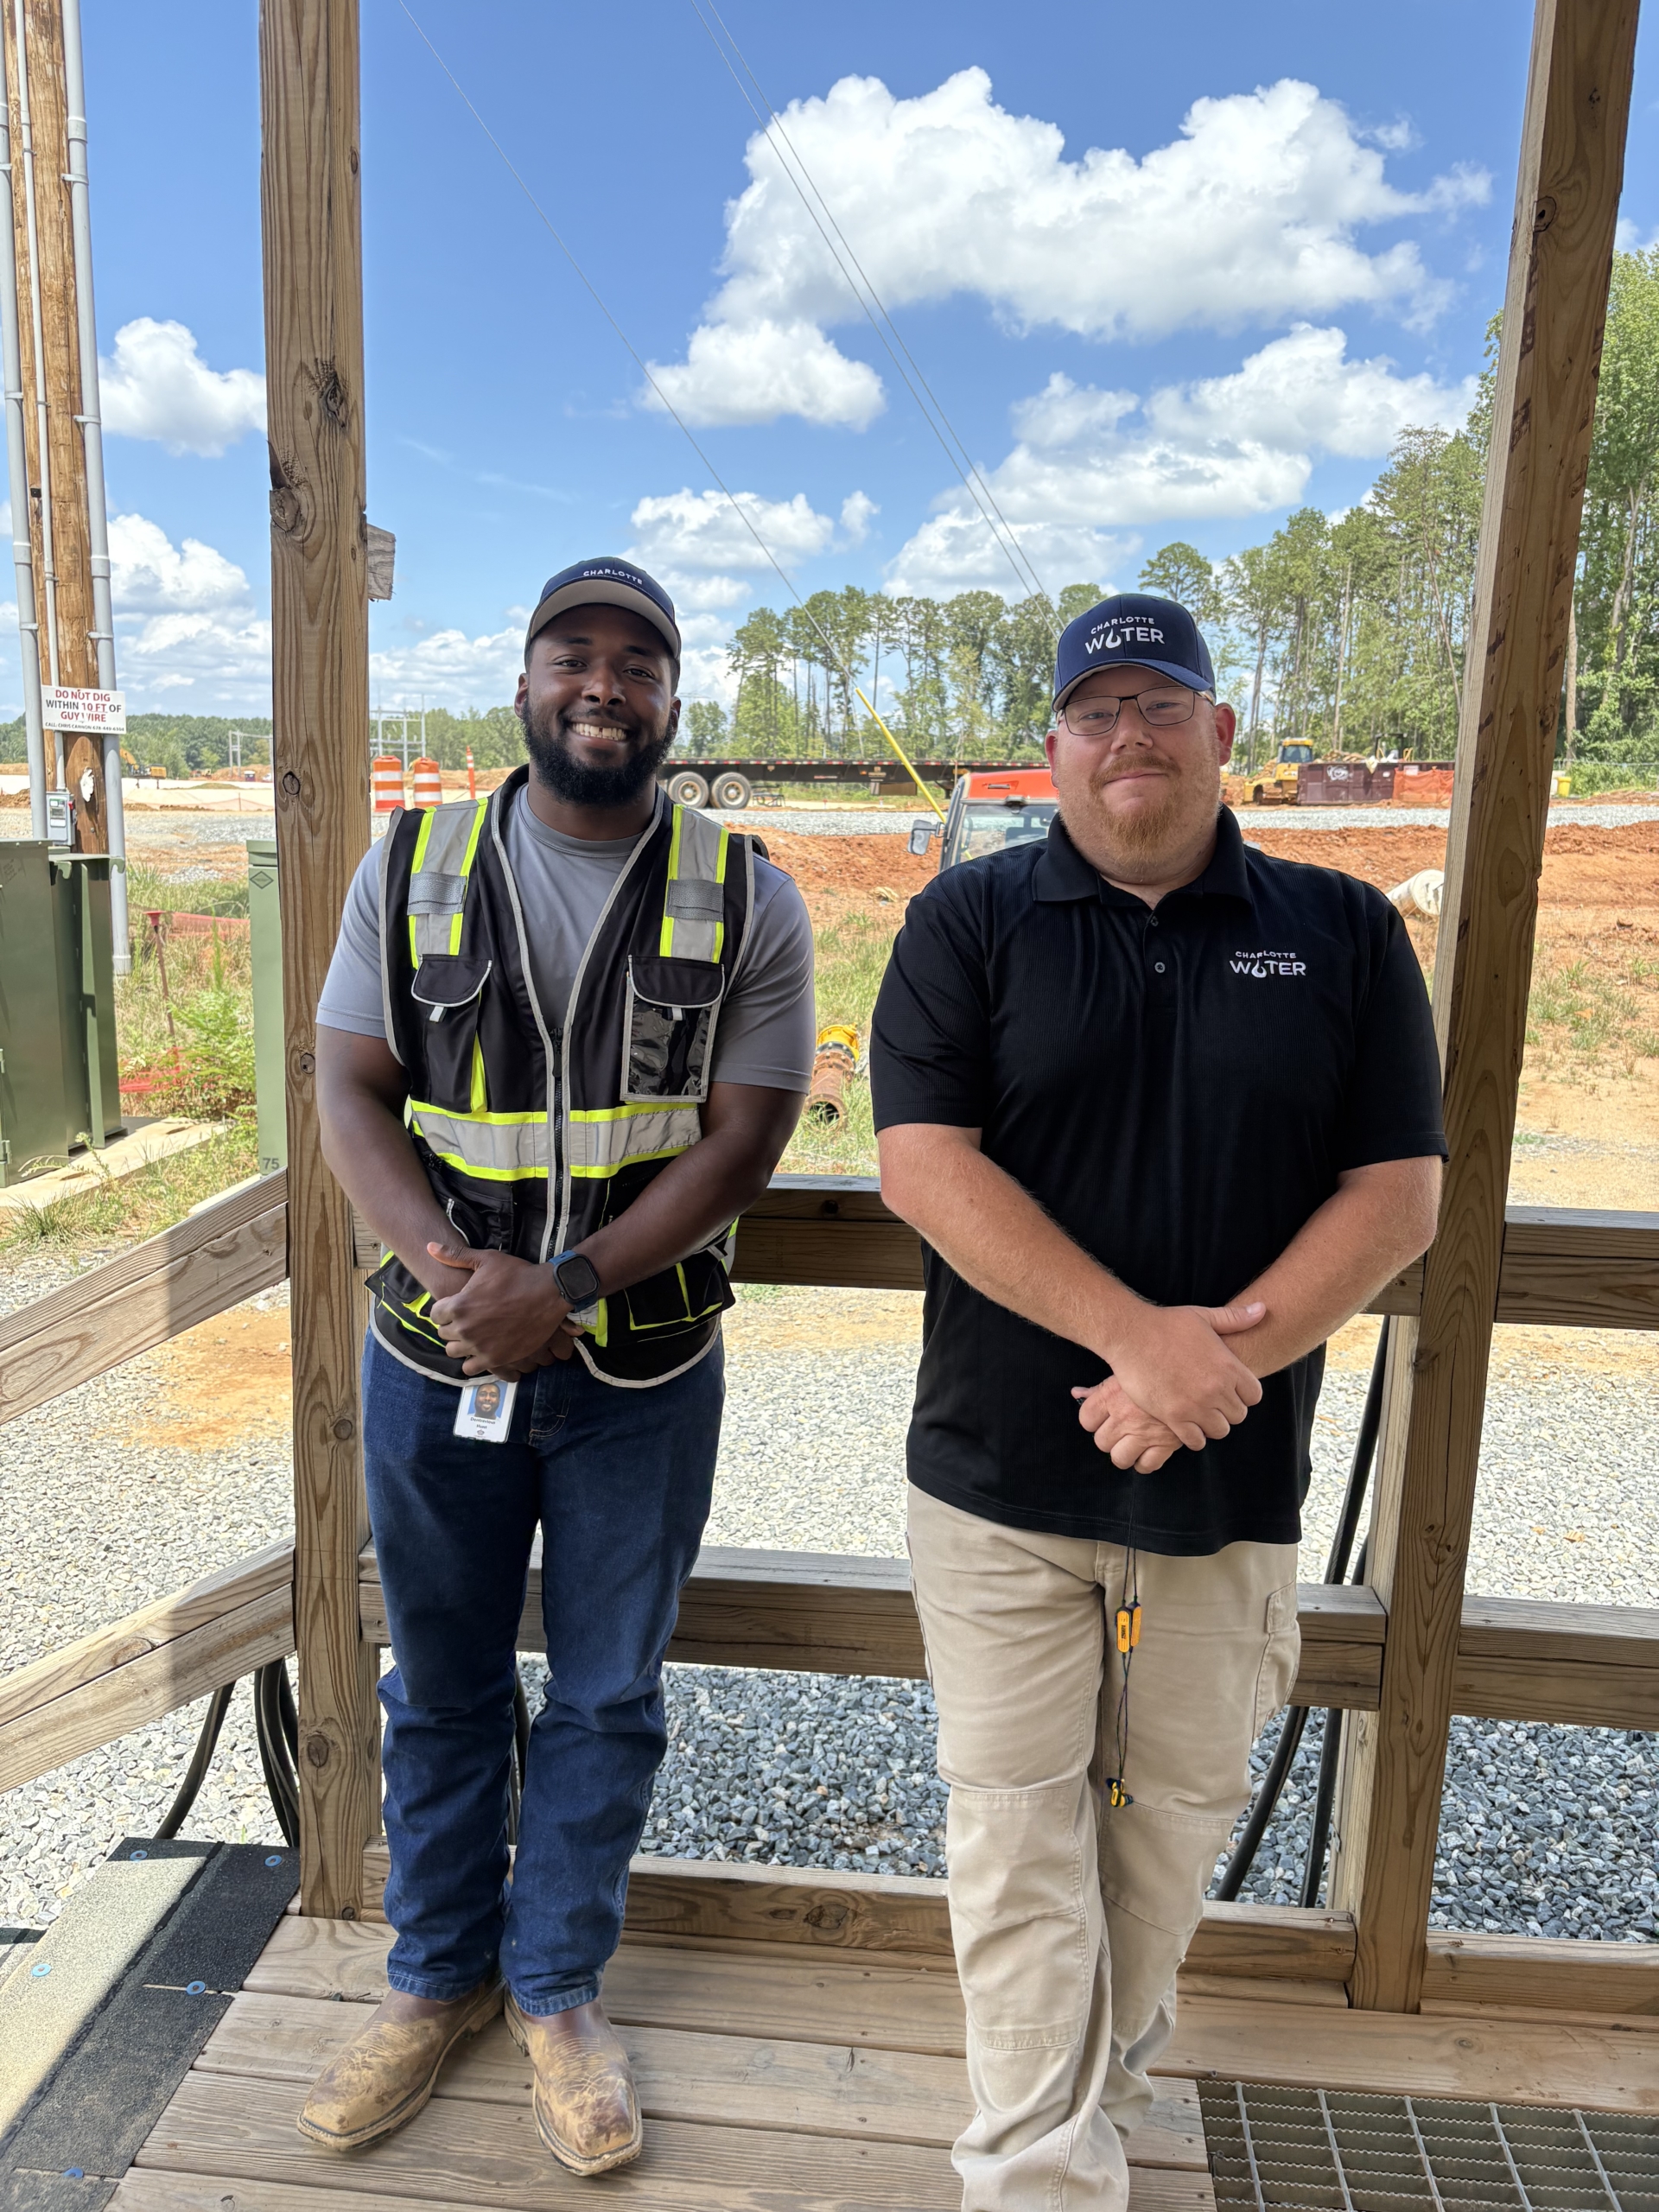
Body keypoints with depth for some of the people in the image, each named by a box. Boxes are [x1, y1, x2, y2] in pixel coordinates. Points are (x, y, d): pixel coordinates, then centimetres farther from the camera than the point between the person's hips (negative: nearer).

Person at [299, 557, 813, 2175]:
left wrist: (566, 1286, -21)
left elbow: (743, 1136, -10)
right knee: (440, 1685, 17)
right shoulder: (411, 870, 1)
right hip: (431, 1357, 2)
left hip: (641, 1372, -1)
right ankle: (438, 1974, 40)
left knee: (607, 1694, 13)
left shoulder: (745, 899, -4)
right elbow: (350, 1091, -2)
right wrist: (447, 1261, -19)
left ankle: (558, 1988, 36)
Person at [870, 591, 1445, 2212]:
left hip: (1229, 1482, 2)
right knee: (1019, 1831, 5)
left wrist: (1220, 1360, -15)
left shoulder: (1344, 935, 3)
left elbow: (1397, 1194, -1)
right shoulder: (970, 921, -1)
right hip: (1000, 1474, -2)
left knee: (1178, 1811, 18)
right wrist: (1142, 1336, -20)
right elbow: (923, 1161, -11)